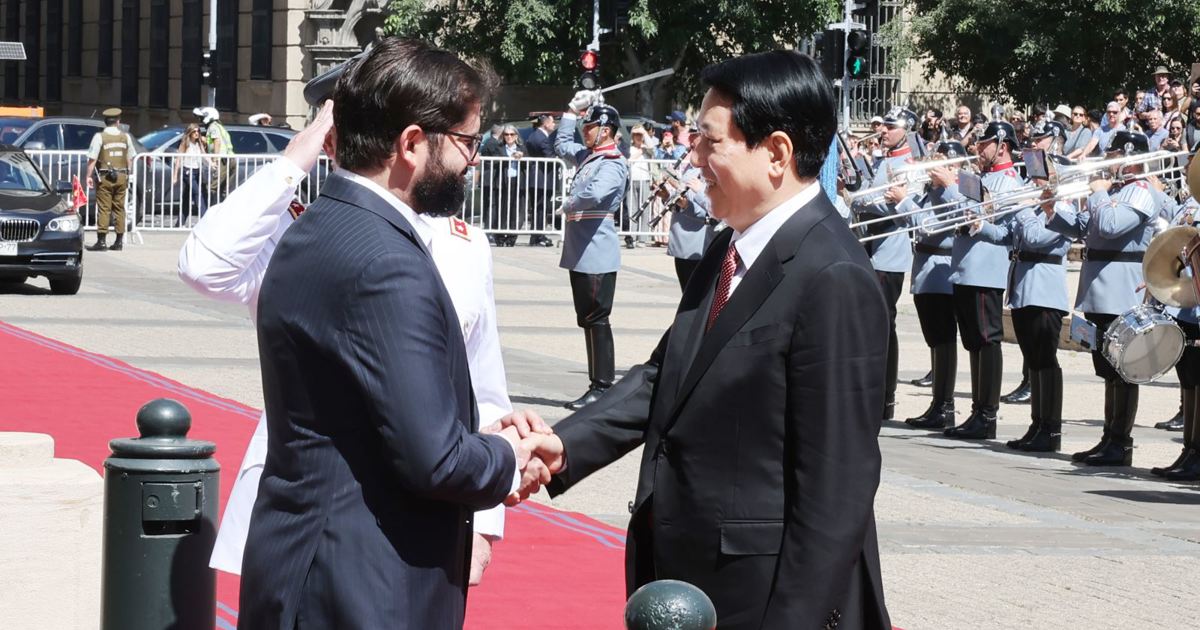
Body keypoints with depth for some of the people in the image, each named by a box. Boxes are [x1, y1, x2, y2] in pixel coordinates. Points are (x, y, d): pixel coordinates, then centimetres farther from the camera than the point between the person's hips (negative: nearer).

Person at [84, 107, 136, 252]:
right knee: (119, 208, 9)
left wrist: (88, 175, -5)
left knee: (103, 208, -4)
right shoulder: (125, 137, 6)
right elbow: (130, 158, 11)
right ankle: (119, 241, 10)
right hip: (121, 176, 4)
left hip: (105, 176, -4)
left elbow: (92, 158, -11)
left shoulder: (100, 136, -7)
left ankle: (101, 241, -9)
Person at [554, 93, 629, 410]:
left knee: (596, 319, -7)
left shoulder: (614, 164, -14)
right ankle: (598, 385, 15)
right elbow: (562, 145, 33)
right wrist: (572, 111, 25)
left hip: (597, 254, -10)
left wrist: (570, 205, -14)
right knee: (588, 320, 11)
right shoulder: (588, 155, 14)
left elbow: (596, 193, -31)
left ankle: (602, 387, -4)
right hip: (581, 252, 10)